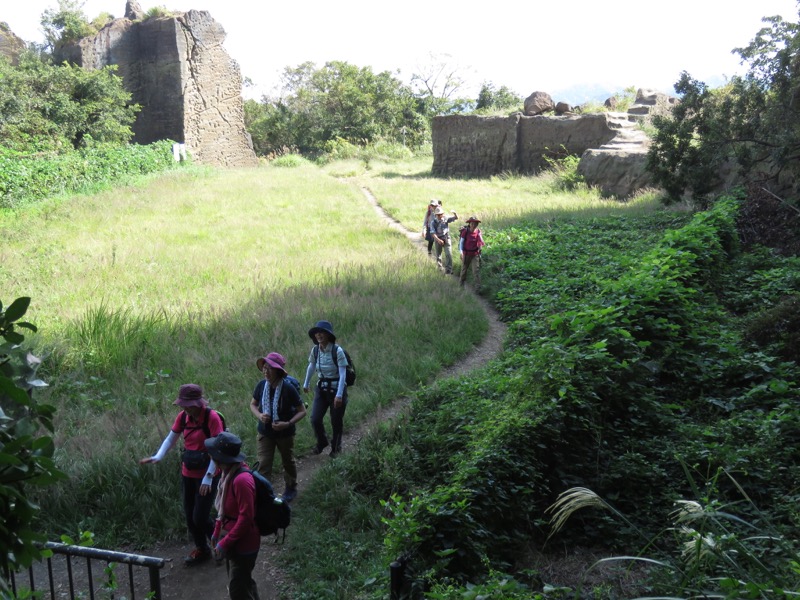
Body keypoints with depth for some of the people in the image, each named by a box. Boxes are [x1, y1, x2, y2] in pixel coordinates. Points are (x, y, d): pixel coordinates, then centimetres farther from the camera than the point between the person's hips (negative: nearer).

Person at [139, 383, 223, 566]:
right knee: (189, 516, 13)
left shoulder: (211, 417, -22)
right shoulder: (182, 417, -4)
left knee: (200, 518, -3)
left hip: (207, 475, -6)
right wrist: (158, 456, -17)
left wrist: (208, 477, -25)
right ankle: (202, 549, 35)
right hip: (188, 474, 6)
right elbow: (170, 439, 3)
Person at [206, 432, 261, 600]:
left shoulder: (241, 479, -30)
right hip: (232, 540, 9)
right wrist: (217, 534, 14)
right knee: (244, 583, 23)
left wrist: (225, 543, -21)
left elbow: (246, 518, -27)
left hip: (242, 544, -9)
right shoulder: (228, 472, 1)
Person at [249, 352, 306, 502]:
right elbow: (253, 404, 3)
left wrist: (288, 424, -30)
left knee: (288, 462, 20)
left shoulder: (288, 389, -25)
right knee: (263, 464, -2)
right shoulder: (261, 385, -15)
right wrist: (259, 415, -18)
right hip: (265, 433, 2)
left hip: (285, 433, -2)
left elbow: (302, 411, -16)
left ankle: (291, 488, 45)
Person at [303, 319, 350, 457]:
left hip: (337, 388, -4)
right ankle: (322, 442, 26)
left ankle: (336, 448, 35)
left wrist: (339, 395, -25)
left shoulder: (337, 351, -19)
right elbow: (311, 367, 14)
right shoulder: (315, 350, -4)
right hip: (321, 389, 4)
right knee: (315, 419, -4)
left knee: (336, 421, 9)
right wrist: (306, 383, 23)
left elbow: (342, 374, -21)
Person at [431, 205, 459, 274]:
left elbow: (456, 218, -9)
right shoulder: (434, 222, -9)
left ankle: (448, 269, -9)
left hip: (446, 239, -1)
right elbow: (433, 233, -14)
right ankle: (439, 266, 42)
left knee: (448, 254, -13)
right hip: (438, 240, 1)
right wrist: (438, 240, -29)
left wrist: (455, 213, -32)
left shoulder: (446, 219, -6)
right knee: (438, 254, 16)